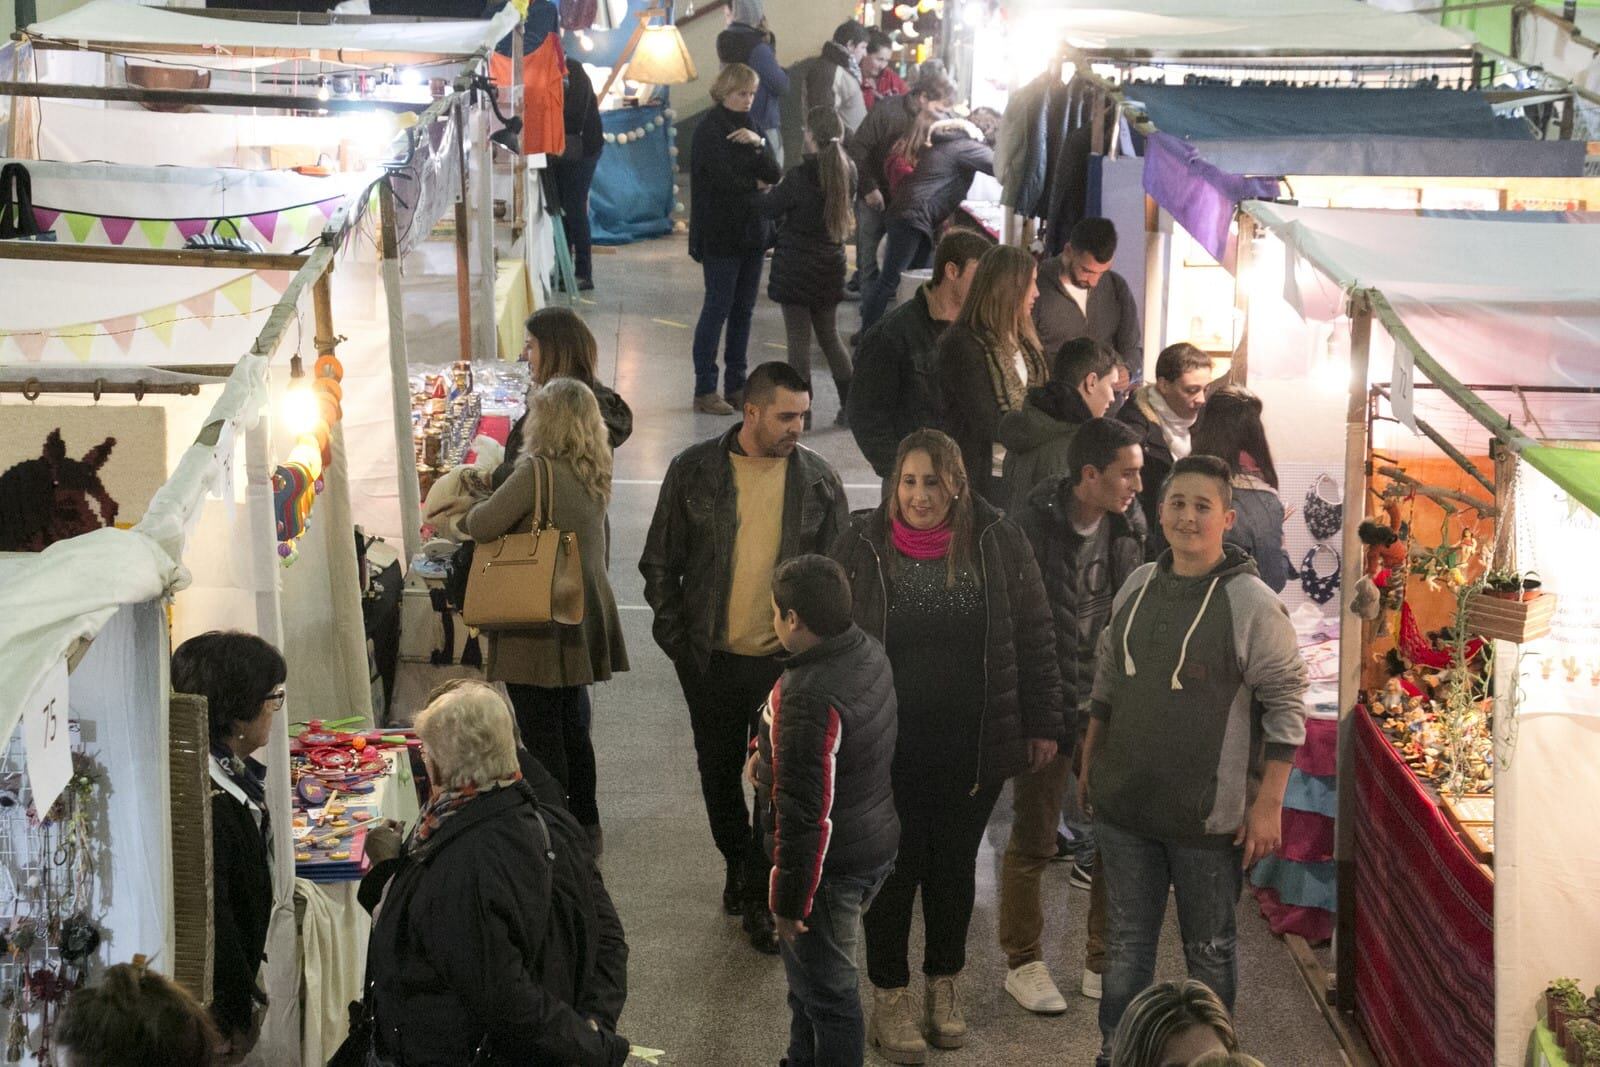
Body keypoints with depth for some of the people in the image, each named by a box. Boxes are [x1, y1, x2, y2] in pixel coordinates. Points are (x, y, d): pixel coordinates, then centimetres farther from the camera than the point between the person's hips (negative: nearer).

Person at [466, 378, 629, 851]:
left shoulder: (538, 471, -20)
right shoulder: (594, 475, 5)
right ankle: (585, 825, 29)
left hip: (539, 627, -8)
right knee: (573, 726, 20)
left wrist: (477, 510, 1)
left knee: (541, 734, 1)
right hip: (583, 622, 8)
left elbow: (482, 526, -22)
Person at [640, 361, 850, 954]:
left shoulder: (817, 480, -3)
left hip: (786, 660, -1)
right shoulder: (694, 471, -5)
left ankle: (761, 899, 15)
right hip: (710, 659, 1)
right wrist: (676, 639, -3)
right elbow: (660, 562, 2)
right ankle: (738, 863, 39)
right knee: (720, 771, 16)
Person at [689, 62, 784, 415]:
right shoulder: (709, 129, -9)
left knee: (743, 310, 9)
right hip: (720, 235, -7)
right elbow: (725, 180, -19)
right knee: (718, 308, -5)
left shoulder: (750, 127, 13)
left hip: (752, 232, 7)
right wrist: (756, 184, -2)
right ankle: (705, 390, 0)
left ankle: (736, 386, 16)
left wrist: (759, 144, -14)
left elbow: (774, 174, 2)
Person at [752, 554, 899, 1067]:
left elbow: (806, 813, -27)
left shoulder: (805, 698, -31)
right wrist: (767, 751, 14)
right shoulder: (869, 652, -2)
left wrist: (789, 898, -18)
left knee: (825, 992, 7)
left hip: (830, 867, -10)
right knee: (807, 975, 27)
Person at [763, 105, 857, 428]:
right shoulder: (847, 171, -2)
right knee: (830, 337, 16)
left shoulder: (800, 176, -20)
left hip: (796, 266, -6)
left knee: (799, 340, 1)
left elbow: (769, 208, -9)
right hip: (830, 265, 6)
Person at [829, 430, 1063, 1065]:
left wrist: (1041, 723, 3)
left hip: (973, 744, 1)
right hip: (890, 744, -1)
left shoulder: (997, 543, -4)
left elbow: (1033, 637, 3)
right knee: (895, 867, 5)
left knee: (955, 864, 14)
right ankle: (890, 1000, 20)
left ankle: (944, 987, 31)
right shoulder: (862, 546, -6)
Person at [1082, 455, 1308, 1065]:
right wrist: (1089, 765, 19)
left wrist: (1268, 804, -13)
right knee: (1127, 943, 16)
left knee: (1210, 951, 11)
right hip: (1123, 807, 5)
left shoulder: (1252, 604, -13)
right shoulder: (1136, 587, 4)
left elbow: (1286, 706, -11)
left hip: (1209, 817, -5)